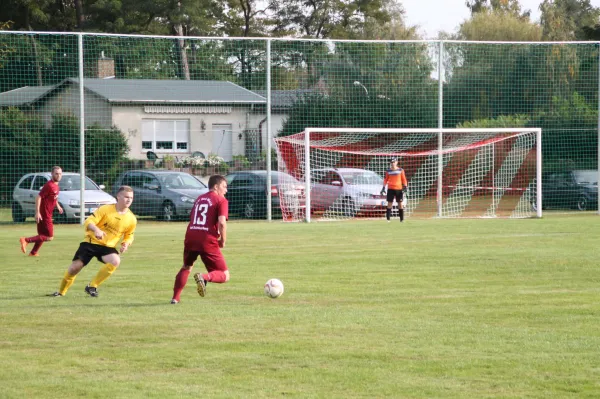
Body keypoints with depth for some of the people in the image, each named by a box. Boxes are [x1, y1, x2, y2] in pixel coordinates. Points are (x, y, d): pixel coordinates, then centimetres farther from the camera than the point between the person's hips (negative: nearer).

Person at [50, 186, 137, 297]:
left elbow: (129, 235, 14)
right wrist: (96, 229, -36)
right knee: (75, 267, -10)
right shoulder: (105, 209, -12)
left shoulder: (132, 219, -3)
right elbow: (88, 222, -15)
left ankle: (92, 287, -15)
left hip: (108, 246, 2)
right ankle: (61, 292, 16)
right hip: (91, 242, -2)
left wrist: (126, 244, -8)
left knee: (116, 261, -29)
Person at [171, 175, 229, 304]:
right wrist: (223, 241, 0)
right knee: (224, 276, 1)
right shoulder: (221, 200, 1)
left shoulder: (199, 199, 22)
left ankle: (175, 298, 23)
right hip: (208, 241, -6)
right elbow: (222, 222, -13)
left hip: (191, 238, 6)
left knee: (186, 267, 32)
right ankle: (204, 277, -30)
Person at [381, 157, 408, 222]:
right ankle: (388, 219, -2)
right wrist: (383, 187, 4)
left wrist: (405, 187, -5)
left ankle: (402, 219, 8)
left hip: (399, 189, -1)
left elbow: (404, 179, 5)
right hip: (390, 189, 1)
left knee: (400, 203, 2)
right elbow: (385, 180, 11)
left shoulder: (400, 170, 3)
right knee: (389, 203, -3)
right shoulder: (388, 171, 7)